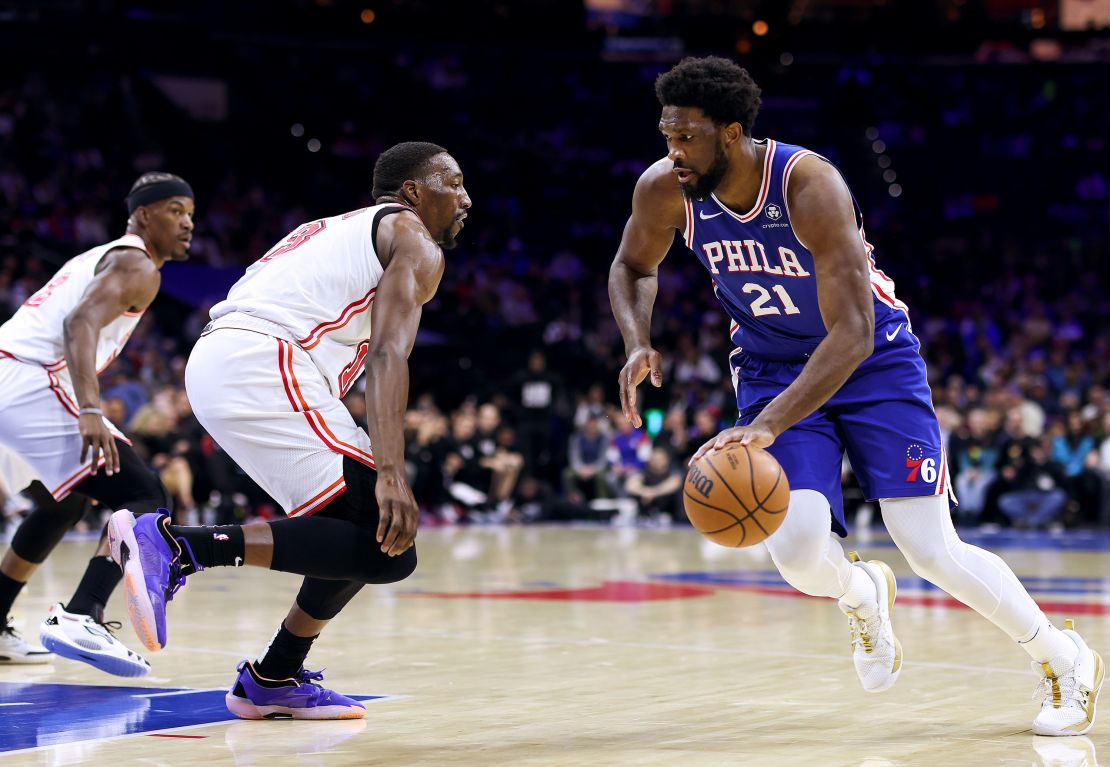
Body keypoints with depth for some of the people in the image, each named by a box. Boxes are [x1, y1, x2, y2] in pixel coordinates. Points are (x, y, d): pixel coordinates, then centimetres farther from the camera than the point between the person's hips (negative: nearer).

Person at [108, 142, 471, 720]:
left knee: (366, 526, 20)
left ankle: (275, 680, 19)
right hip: (262, 369, -9)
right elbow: (388, 357, -11)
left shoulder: (337, 230, 33)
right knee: (385, 545, -13)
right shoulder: (415, 243, 6)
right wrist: (390, 476, -21)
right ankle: (177, 545, -21)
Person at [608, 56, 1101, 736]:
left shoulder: (810, 185, -30)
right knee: (799, 554, -19)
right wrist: (639, 342, -14)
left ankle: (1067, 660, 14)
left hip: (872, 359, -3)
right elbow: (634, 267, 8)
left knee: (934, 551, -11)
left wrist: (768, 426, -44)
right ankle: (861, 594, 20)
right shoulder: (664, 191, -15)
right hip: (773, 369, 4)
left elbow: (853, 334, -34)